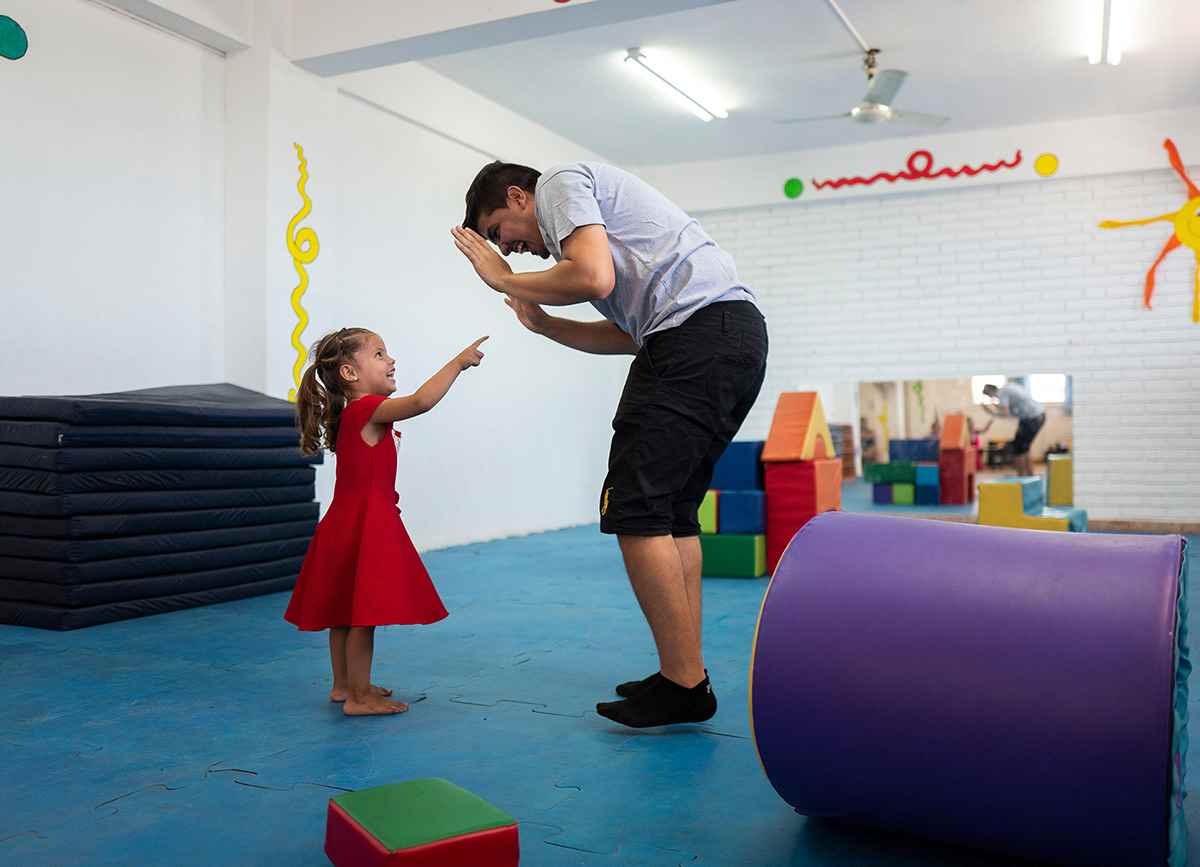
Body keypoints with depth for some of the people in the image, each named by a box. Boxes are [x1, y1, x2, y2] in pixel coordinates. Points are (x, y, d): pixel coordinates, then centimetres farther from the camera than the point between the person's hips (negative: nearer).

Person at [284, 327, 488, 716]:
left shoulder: (351, 414, 12)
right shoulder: (368, 409, -18)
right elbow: (421, 401, -30)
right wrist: (458, 362, -25)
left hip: (348, 522, 10)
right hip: (365, 526, -10)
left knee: (345, 610, 17)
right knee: (364, 613, -3)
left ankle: (344, 684, 29)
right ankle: (359, 697, 4)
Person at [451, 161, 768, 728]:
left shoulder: (560, 182, 5)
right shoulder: (594, 211, 34)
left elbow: (593, 278, -14)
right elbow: (632, 335, 29)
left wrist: (504, 279, 2)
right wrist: (542, 323, 32)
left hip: (698, 332, -10)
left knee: (635, 508, -9)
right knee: (673, 511, 12)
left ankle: (683, 683, -5)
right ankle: (687, 676, 15)